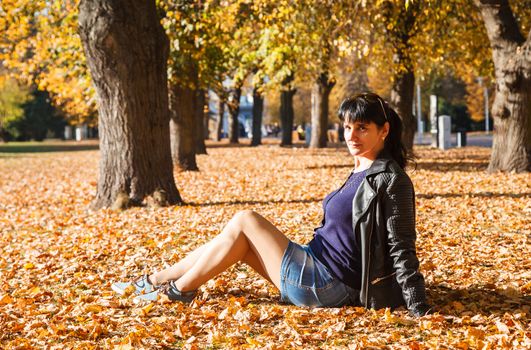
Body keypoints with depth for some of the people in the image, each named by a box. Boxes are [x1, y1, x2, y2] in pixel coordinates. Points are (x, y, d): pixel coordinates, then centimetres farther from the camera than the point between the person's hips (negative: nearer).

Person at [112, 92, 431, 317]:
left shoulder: (390, 180, -17)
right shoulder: (363, 172, 12)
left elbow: (402, 248, -20)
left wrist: (419, 308, -22)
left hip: (327, 286, -10)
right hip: (317, 269, 10)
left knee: (245, 221, -7)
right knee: (237, 241, 11)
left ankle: (179, 290, 6)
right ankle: (155, 281, 20)